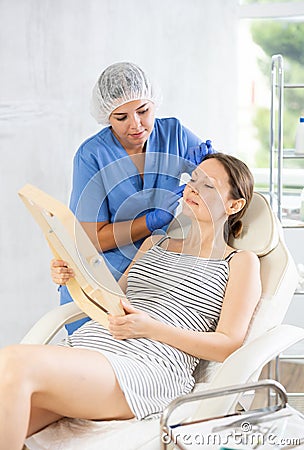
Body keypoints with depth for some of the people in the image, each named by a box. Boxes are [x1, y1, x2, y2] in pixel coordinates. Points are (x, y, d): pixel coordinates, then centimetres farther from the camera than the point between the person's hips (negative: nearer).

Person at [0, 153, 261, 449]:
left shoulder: (241, 262, 12)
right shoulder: (153, 244, 30)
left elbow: (229, 345, 1)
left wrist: (151, 328, -10)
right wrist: (75, 279, 9)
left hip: (148, 365, -6)